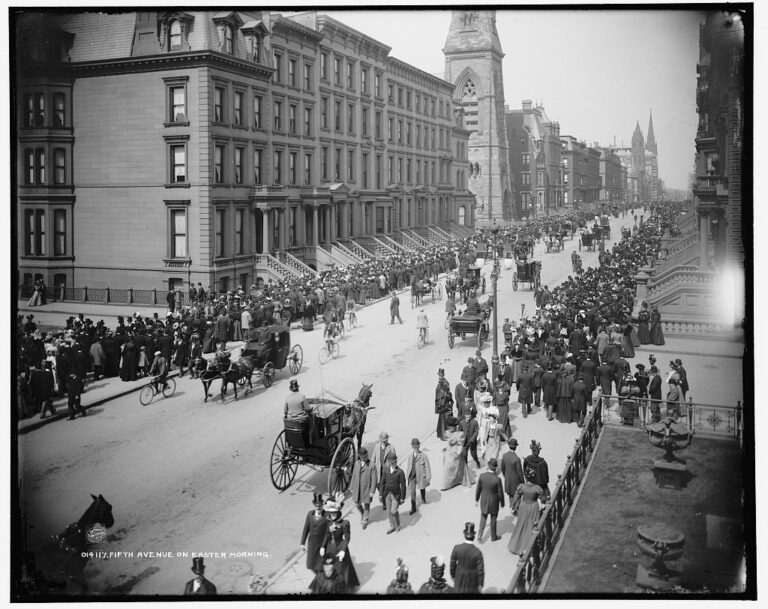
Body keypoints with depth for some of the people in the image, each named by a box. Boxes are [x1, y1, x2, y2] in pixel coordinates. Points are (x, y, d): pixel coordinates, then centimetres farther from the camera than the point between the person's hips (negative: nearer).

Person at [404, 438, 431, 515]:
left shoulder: (423, 456, -15)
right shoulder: (410, 455, -4)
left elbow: (427, 467, -10)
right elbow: (407, 465, 8)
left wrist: (428, 478, -10)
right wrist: (407, 475, 12)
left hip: (421, 476, -2)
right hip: (412, 476, 2)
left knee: (422, 488, 22)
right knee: (412, 492, -3)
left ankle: (423, 499, 53)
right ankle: (413, 508, 5)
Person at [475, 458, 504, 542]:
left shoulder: (482, 476, -20)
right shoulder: (497, 479, -29)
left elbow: (478, 489, -7)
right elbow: (500, 492, -17)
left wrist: (476, 499, 9)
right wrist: (502, 503, 2)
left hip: (484, 500, 2)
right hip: (494, 501, -2)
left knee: (483, 518, 22)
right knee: (493, 519, 21)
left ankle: (479, 536, 18)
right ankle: (493, 536, 39)